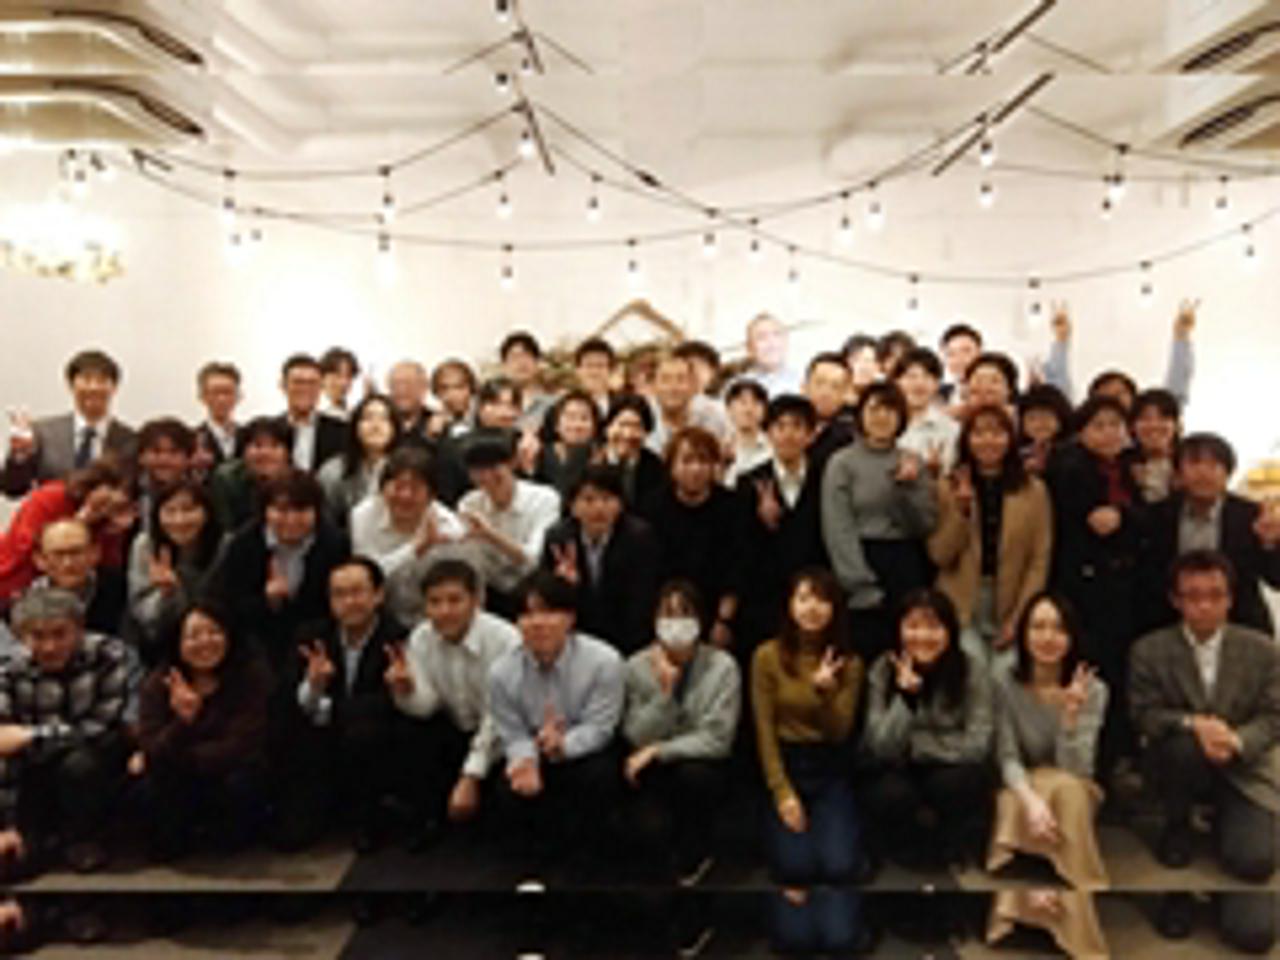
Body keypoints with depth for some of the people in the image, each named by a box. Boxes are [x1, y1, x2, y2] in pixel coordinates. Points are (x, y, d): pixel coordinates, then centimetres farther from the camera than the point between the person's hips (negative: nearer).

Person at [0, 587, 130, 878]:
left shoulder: (108, 656, -20)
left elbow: (103, 729, -22)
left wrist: (30, 737, -25)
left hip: (95, 763, -1)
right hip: (37, 774, 1)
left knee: (79, 763, -34)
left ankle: (83, 836, -4)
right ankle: (48, 834, 19)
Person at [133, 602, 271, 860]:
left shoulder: (252, 674, -17)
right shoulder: (159, 683, -11)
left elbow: (242, 747, -22)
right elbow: (151, 750, -20)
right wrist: (183, 720, -41)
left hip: (229, 772, -2)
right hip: (180, 781, 2)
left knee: (241, 783, -31)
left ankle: (230, 837, 5)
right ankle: (170, 839, 12)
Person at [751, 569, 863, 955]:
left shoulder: (848, 663, -2)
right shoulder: (767, 656, -7)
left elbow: (840, 734, -7)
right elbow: (765, 731, -6)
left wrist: (824, 692, -26)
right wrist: (782, 793, -11)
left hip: (830, 772, 1)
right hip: (784, 766, -1)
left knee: (838, 867, -18)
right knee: (796, 867, -19)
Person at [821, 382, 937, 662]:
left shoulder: (912, 463, 12)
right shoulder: (842, 464, -1)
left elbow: (927, 525, 7)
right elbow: (838, 533, -7)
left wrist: (911, 486, -9)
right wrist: (863, 588, -12)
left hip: (909, 569, 4)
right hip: (863, 563, -4)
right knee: (866, 658, -5)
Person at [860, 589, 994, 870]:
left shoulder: (972, 673, -12)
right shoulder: (883, 671, -11)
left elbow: (976, 747, -16)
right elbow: (881, 748, -18)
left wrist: (915, 744, -15)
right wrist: (905, 693, -30)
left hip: (949, 775, 0)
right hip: (896, 773, 0)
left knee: (956, 784, -33)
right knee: (892, 795, -32)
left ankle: (955, 848, 0)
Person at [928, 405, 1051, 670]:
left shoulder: (1033, 491, 5)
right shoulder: (948, 488, 5)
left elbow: (1040, 560, 2)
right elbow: (939, 555, 1)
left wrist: (1019, 618, -6)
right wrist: (961, 510, -12)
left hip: (1011, 604, 0)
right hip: (961, 608, 0)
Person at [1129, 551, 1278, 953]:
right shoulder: (1150, 650, -4)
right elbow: (1145, 715, -7)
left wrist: (1236, 741, -25)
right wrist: (1194, 724, -27)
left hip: (1245, 770, 0)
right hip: (1183, 765, 0)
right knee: (1184, 746, -37)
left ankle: (1222, 822, 18)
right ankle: (1177, 827, -4)